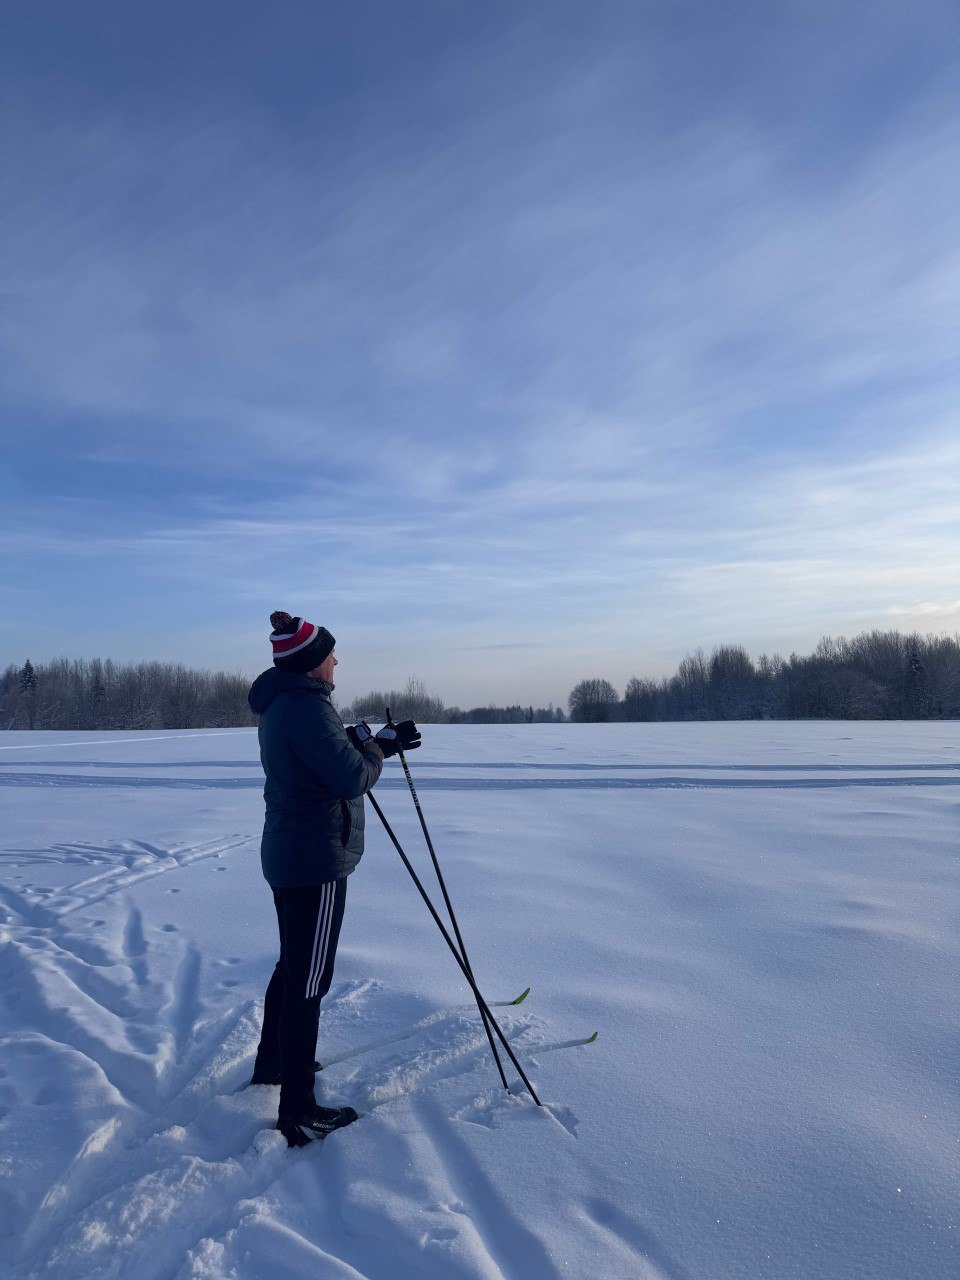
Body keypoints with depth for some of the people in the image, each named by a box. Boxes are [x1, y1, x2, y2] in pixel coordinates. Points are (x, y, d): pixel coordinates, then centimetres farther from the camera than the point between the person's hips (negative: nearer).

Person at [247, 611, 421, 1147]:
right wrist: (377, 744, -5)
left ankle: (274, 1062, 43)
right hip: (317, 861, -10)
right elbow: (353, 778, -24)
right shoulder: (307, 706, -22)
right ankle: (299, 1112, 13)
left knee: (293, 966, 25)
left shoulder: (280, 705, 11)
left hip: (286, 855, 10)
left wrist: (384, 743, 10)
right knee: (308, 982, 0)